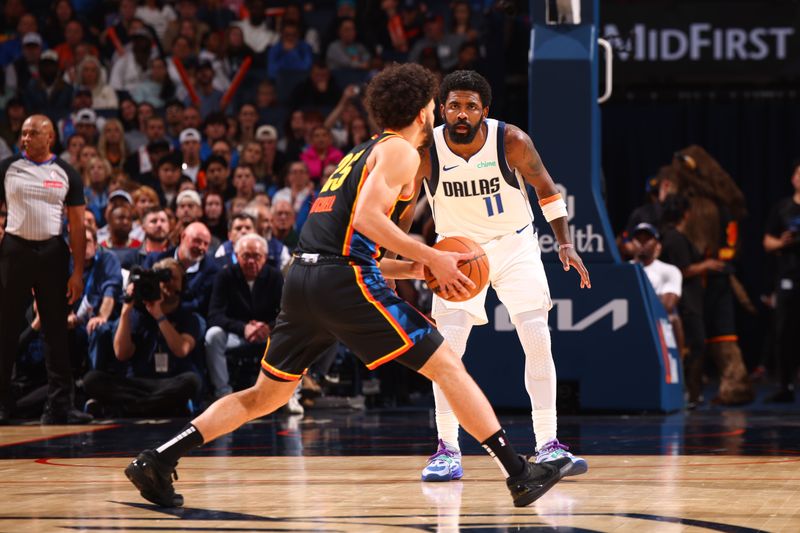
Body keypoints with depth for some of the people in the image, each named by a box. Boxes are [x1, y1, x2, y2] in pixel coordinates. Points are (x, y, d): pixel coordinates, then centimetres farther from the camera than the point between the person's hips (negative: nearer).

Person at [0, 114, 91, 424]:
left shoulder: (66, 174, 5)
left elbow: (77, 226, 5)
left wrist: (78, 272, -2)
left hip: (52, 252, 1)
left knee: (56, 331, 1)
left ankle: (59, 406, 2)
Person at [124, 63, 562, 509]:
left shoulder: (361, 154, 28)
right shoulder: (400, 151, 2)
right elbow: (366, 217, -15)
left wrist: (411, 267, 20)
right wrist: (431, 258, -9)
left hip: (302, 278, 8)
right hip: (344, 279, -8)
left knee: (267, 395, 17)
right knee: (447, 366, -3)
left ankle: (158, 461, 11)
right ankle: (520, 474, -5)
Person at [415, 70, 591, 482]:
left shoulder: (512, 142, -21)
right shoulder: (425, 151, -20)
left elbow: (545, 187, -4)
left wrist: (565, 243, -10)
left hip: (515, 244, 0)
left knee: (538, 340, -10)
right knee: (446, 346, -11)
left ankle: (547, 446, -4)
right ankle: (447, 449, -1)